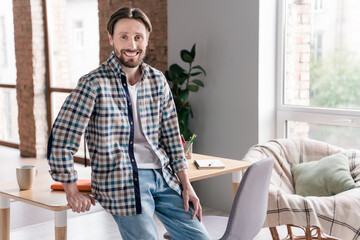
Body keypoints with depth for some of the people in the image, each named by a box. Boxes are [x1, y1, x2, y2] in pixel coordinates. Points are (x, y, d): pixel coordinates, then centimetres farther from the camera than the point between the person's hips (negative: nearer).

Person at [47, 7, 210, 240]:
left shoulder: (158, 80, 7)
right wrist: (73, 192, -9)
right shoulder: (95, 83, -10)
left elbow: (171, 135, 12)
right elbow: (60, 141, -11)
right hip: (121, 179, -5)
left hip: (162, 176, 6)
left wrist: (186, 185, 8)